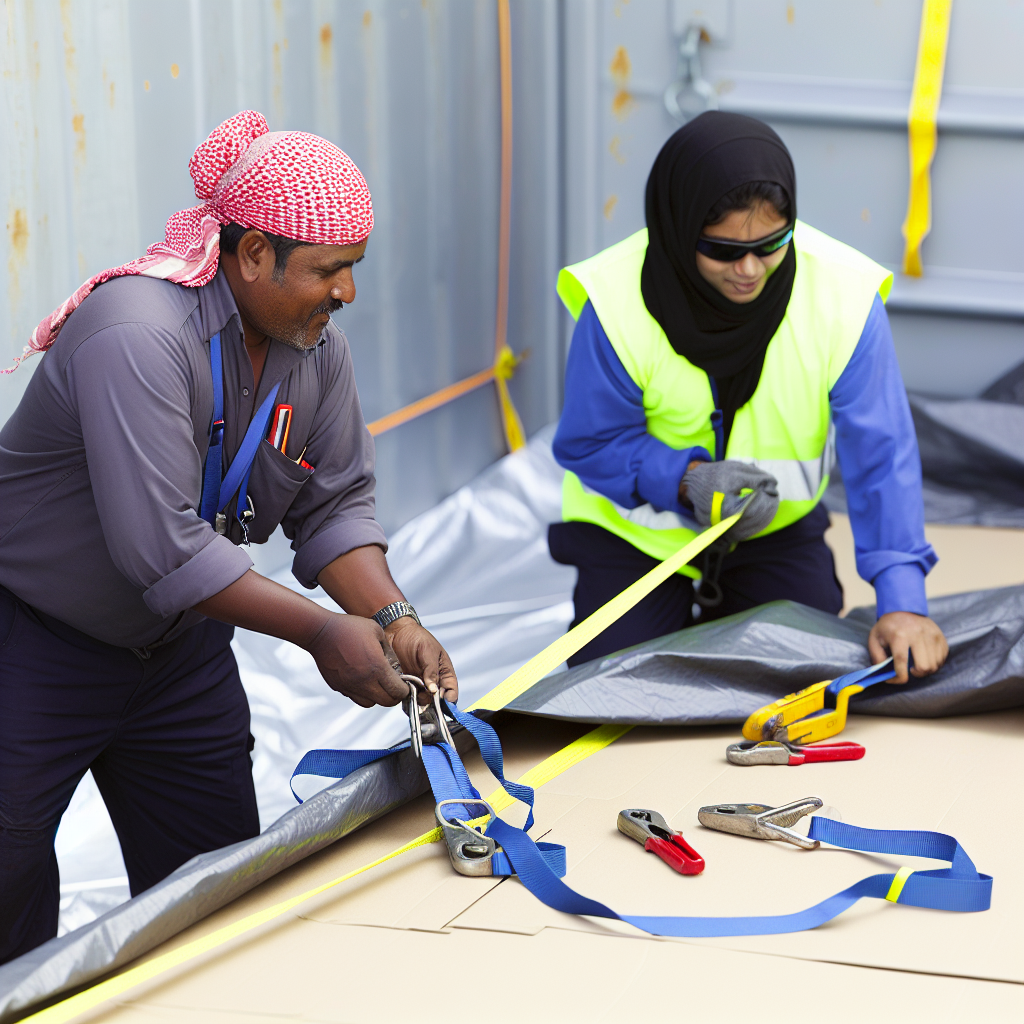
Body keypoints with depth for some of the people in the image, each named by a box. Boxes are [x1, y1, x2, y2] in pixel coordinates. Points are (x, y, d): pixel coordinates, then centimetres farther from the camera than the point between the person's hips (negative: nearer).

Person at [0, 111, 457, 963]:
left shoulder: (317, 349, -3)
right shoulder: (138, 336, -29)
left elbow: (336, 507, 0)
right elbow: (161, 547, -34)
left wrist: (393, 619, -19)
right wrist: (321, 633, -29)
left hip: (181, 651, 8)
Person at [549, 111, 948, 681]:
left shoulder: (842, 296, -24)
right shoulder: (616, 301, -27)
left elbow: (881, 454, -24)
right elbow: (592, 443, -16)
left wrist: (902, 601, -34)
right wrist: (688, 480, -35)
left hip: (776, 528, 1)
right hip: (635, 532, -1)